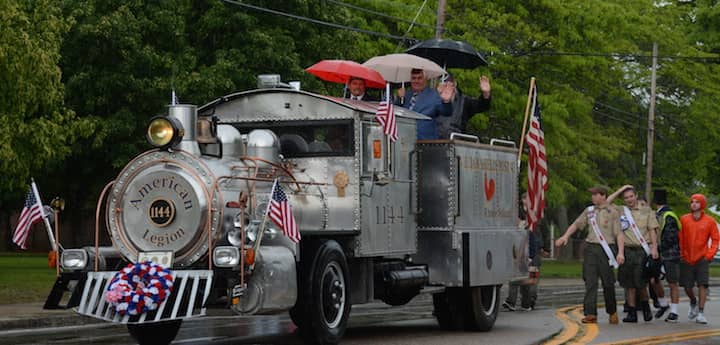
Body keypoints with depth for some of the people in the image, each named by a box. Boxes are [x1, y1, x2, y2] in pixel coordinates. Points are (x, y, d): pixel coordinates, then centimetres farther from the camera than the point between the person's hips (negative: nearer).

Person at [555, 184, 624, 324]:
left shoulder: (613, 212, 1)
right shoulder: (589, 211, 14)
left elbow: (619, 234, -4)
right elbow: (576, 224, 17)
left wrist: (621, 252, -13)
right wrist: (565, 236, 2)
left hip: (606, 249, -3)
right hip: (591, 248, 3)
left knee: (608, 283, 3)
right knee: (590, 282, -6)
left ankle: (612, 312, 22)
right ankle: (591, 314, -8)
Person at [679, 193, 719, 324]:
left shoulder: (709, 221, 0)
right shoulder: (684, 219, 2)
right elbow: (680, 238, 6)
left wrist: (709, 255, -7)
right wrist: (680, 253, -1)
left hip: (702, 259, -2)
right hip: (686, 259, 2)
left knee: (702, 285, -11)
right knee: (687, 286, 6)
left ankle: (700, 313, -7)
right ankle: (693, 303, 36)